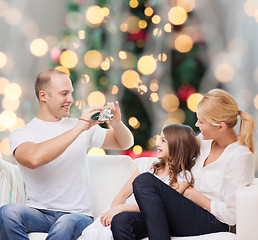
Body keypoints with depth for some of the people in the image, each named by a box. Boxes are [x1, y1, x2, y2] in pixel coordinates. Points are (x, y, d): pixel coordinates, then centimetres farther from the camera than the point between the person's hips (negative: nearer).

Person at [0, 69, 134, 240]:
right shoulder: (21, 134, 2)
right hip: (39, 213, -1)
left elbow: (125, 143, 23)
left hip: (77, 215, 1)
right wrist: (79, 129, -20)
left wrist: (117, 123, -2)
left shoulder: (84, 127, 14)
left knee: (66, 224, -36)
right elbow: (34, 159, -22)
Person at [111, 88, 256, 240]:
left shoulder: (241, 157, -11)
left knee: (145, 181, -24)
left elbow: (231, 216, -14)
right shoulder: (205, 140, 13)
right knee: (121, 222, -18)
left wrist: (196, 196, -5)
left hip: (211, 224, -8)